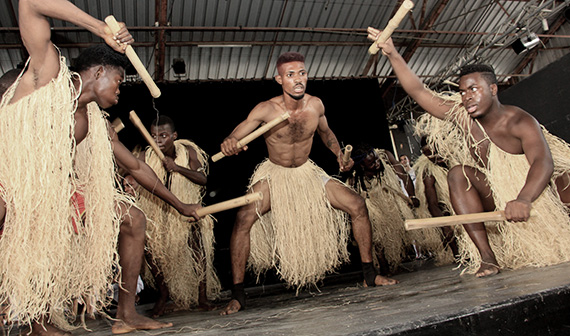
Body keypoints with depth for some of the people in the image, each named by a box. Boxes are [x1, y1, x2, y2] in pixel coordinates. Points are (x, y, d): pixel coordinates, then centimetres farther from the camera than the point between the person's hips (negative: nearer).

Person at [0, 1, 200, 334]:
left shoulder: (98, 126, 9)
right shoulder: (48, 71, -6)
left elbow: (136, 166, 17)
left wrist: (180, 204, 22)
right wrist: (102, 29, -18)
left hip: (57, 192, 7)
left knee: (133, 219, 4)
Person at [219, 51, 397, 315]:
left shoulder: (316, 105, -10)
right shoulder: (266, 110, -21)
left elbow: (325, 131, 13)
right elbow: (234, 139, -20)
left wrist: (339, 155, -2)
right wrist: (229, 144, -44)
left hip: (307, 172, 4)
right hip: (273, 174, -3)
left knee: (357, 205, -8)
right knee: (244, 217, -28)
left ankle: (369, 274, 9)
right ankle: (237, 295, -13)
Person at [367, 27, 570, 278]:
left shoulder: (520, 122, -18)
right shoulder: (461, 117, -8)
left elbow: (543, 163, -32)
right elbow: (419, 92, -14)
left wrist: (523, 200, -52)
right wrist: (393, 55, -23)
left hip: (532, 194, -2)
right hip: (496, 199, 2)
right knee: (458, 173, -22)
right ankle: (486, 255, -26)